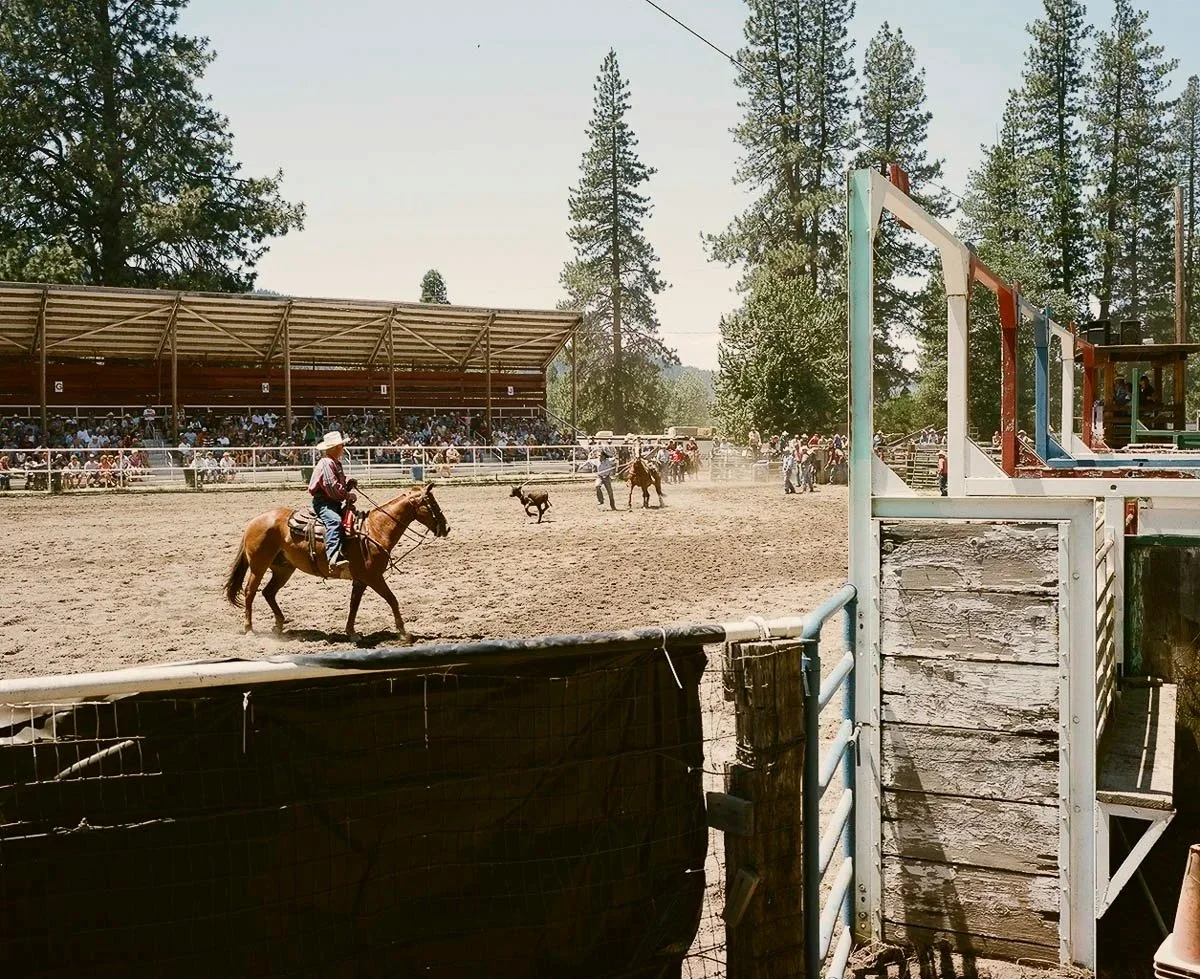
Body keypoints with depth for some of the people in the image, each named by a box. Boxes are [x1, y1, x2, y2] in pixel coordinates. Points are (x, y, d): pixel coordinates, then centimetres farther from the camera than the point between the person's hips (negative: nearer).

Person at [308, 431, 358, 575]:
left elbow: (340, 484, 29)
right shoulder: (327, 463, -12)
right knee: (335, 521, -36)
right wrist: (347, 495, -13)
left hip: (335, 503, 11)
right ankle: (334, 559, -53)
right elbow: (332, 487, -22)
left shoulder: (336, 463, 21)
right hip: (323, 503, -11)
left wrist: (349, 484, 8)